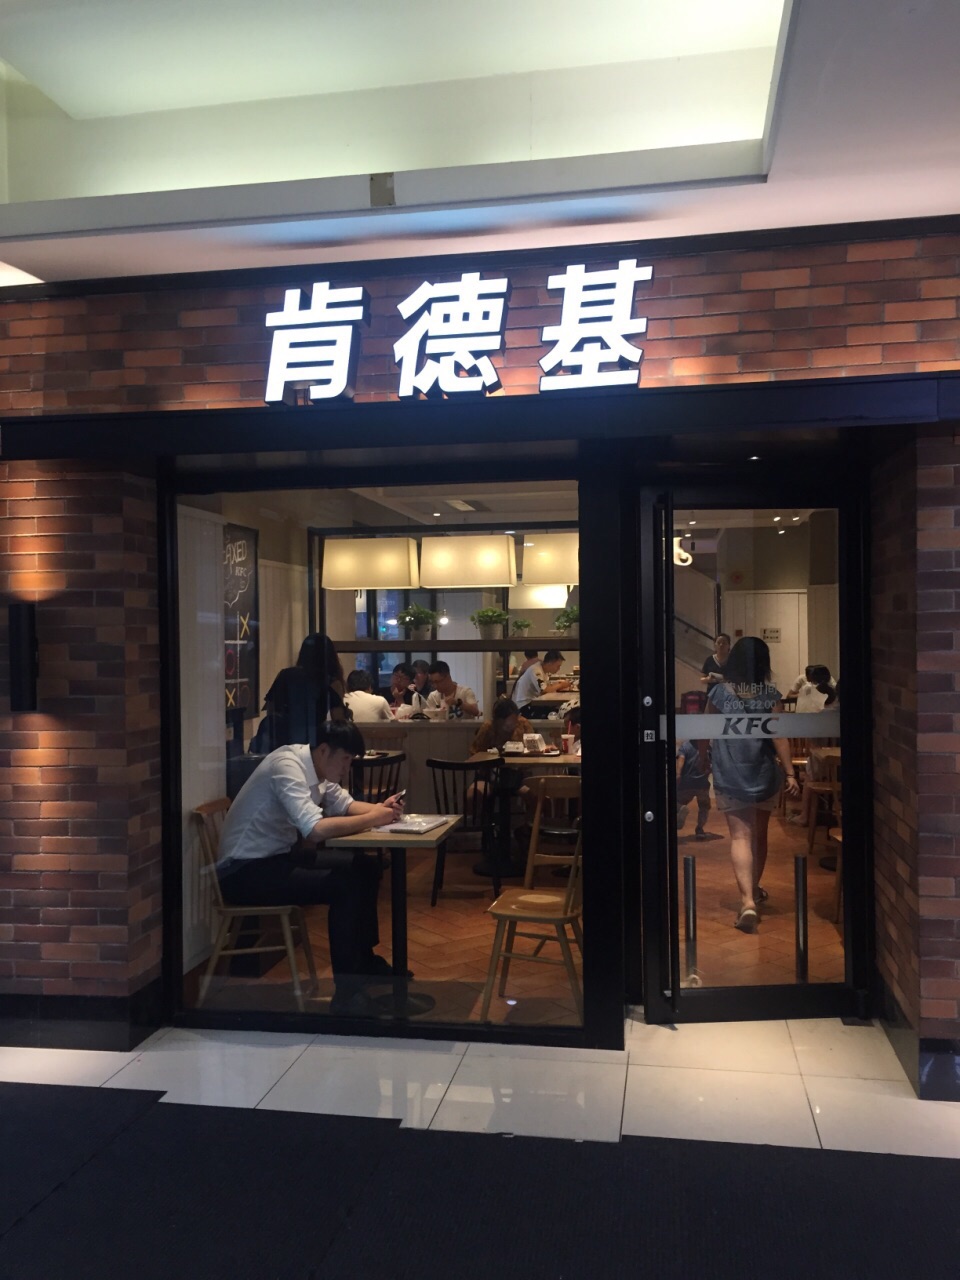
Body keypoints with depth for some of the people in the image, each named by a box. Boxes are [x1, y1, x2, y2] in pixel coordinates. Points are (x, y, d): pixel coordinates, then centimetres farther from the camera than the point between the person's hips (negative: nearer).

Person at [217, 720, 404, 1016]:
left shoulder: (317, 768, 3)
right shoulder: (287, 766, -25)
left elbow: (345, 805, 14)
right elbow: (316, 829, -36)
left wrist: (381, 809, -7)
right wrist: (373, 819, -24)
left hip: (279, 856, 10)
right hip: (245, 871, -10)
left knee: (364, 868, 4)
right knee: (344, 887, -22)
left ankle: (364, 960, 20)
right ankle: (347, 993, -11)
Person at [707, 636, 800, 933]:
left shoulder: (719, 692, -5)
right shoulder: (771, 694, -5)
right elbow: (779, 736, -9)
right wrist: (790, 773, -3)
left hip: (729, 775, -1)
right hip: (763, 773, 1)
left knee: (740, 837, -5)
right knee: (759, 834, 19)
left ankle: (748, 902, -20)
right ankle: (753, 889, 36)